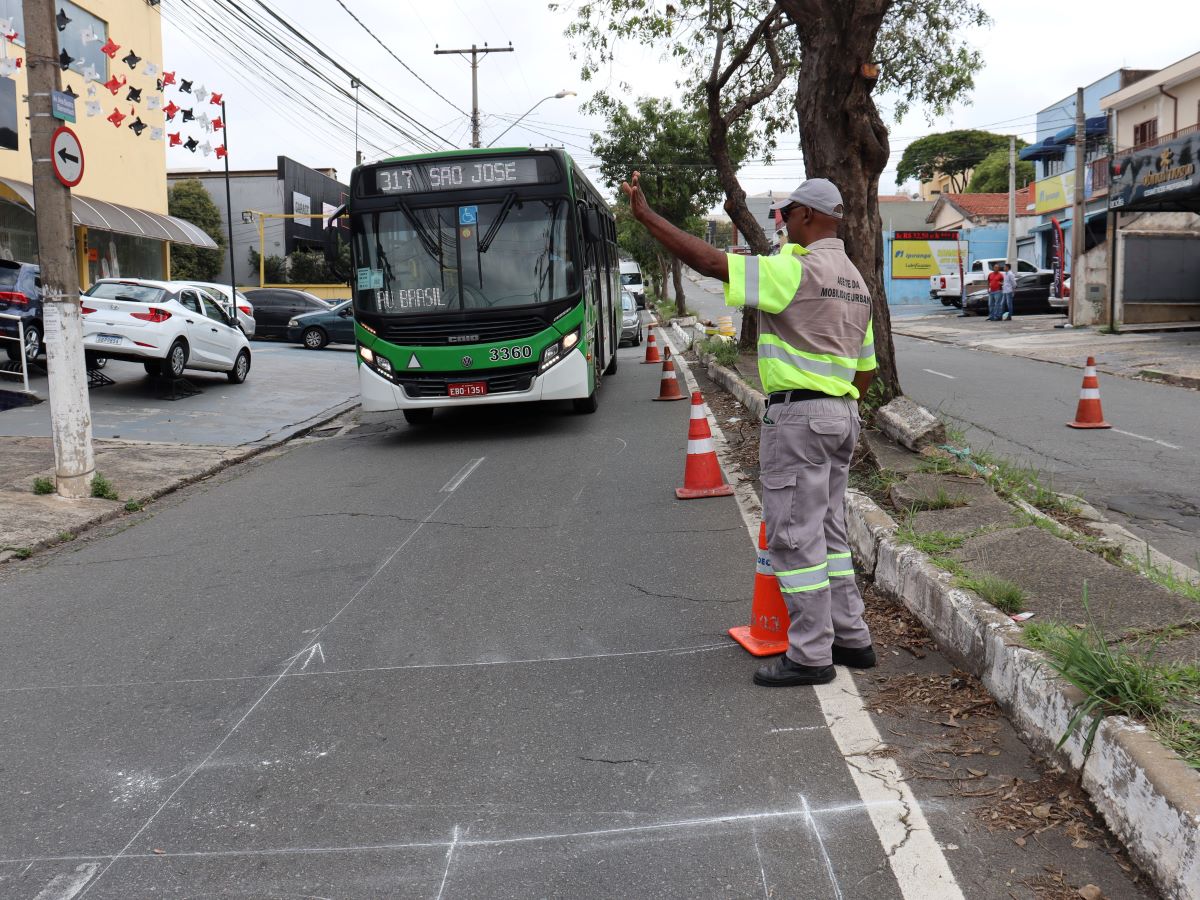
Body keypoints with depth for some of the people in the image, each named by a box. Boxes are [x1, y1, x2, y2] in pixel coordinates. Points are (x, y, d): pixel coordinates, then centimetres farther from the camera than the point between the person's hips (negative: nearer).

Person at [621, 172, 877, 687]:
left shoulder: (796, 270, -14)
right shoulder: (855, 281, 15)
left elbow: (709, 261, -19)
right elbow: (864, 368, 17)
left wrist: (645, 215, -12)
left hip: (798, 414, -9)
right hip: (841, 416, 9)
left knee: (795, 537, -2)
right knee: (828, 533, 17)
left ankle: (811, 656, 4)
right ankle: (851, 638, 24)